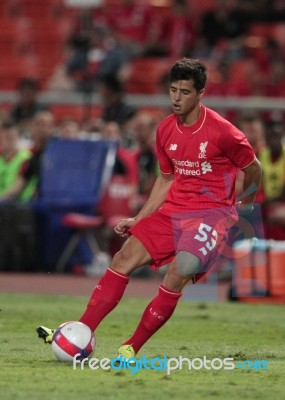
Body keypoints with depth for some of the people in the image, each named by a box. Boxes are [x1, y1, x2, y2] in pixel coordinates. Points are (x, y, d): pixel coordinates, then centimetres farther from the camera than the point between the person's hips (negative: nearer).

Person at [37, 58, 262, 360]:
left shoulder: (222, 131, -14)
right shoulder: (165, 131, 5)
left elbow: (253, 169, 1)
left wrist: (245, 208, 14)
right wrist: (138, 220, 12)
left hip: (212, 212, -6)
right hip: (174, 209, 6)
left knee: (179, 272, -26)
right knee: (125, 258, -9)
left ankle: (132, 349, -15)